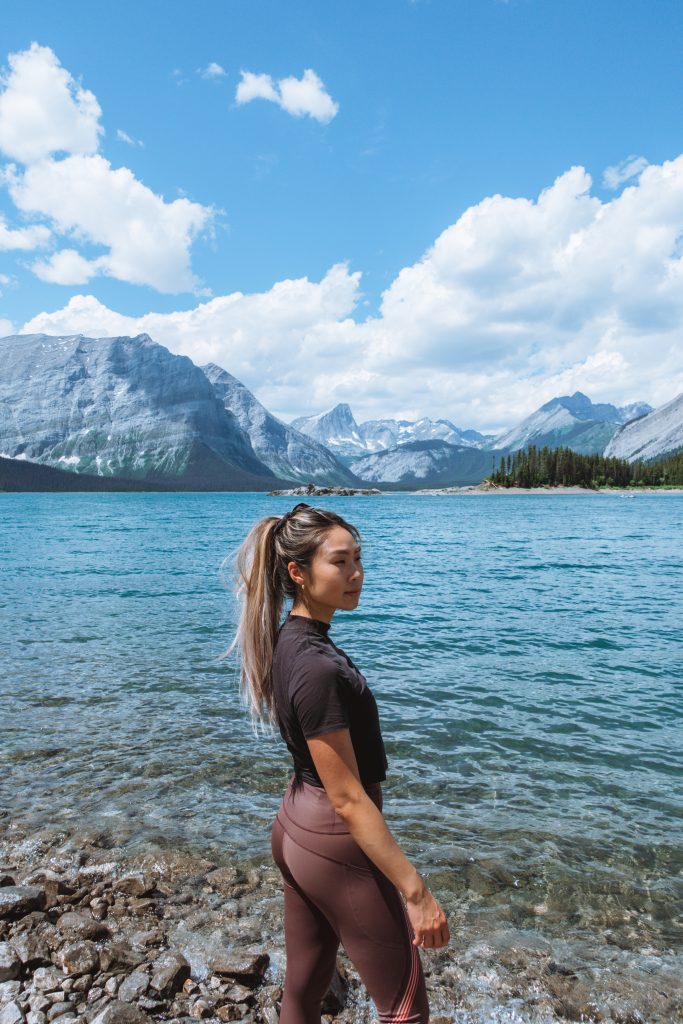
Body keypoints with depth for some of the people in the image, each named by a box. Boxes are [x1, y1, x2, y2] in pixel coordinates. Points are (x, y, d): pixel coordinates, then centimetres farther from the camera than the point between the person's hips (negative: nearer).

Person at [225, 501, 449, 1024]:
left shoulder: (289, 639, 0)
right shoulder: (319, 668, -29)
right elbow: (348, 799, -25)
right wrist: (417, 892, -19)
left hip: (295, 827, 9)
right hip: (336, 845, -9)